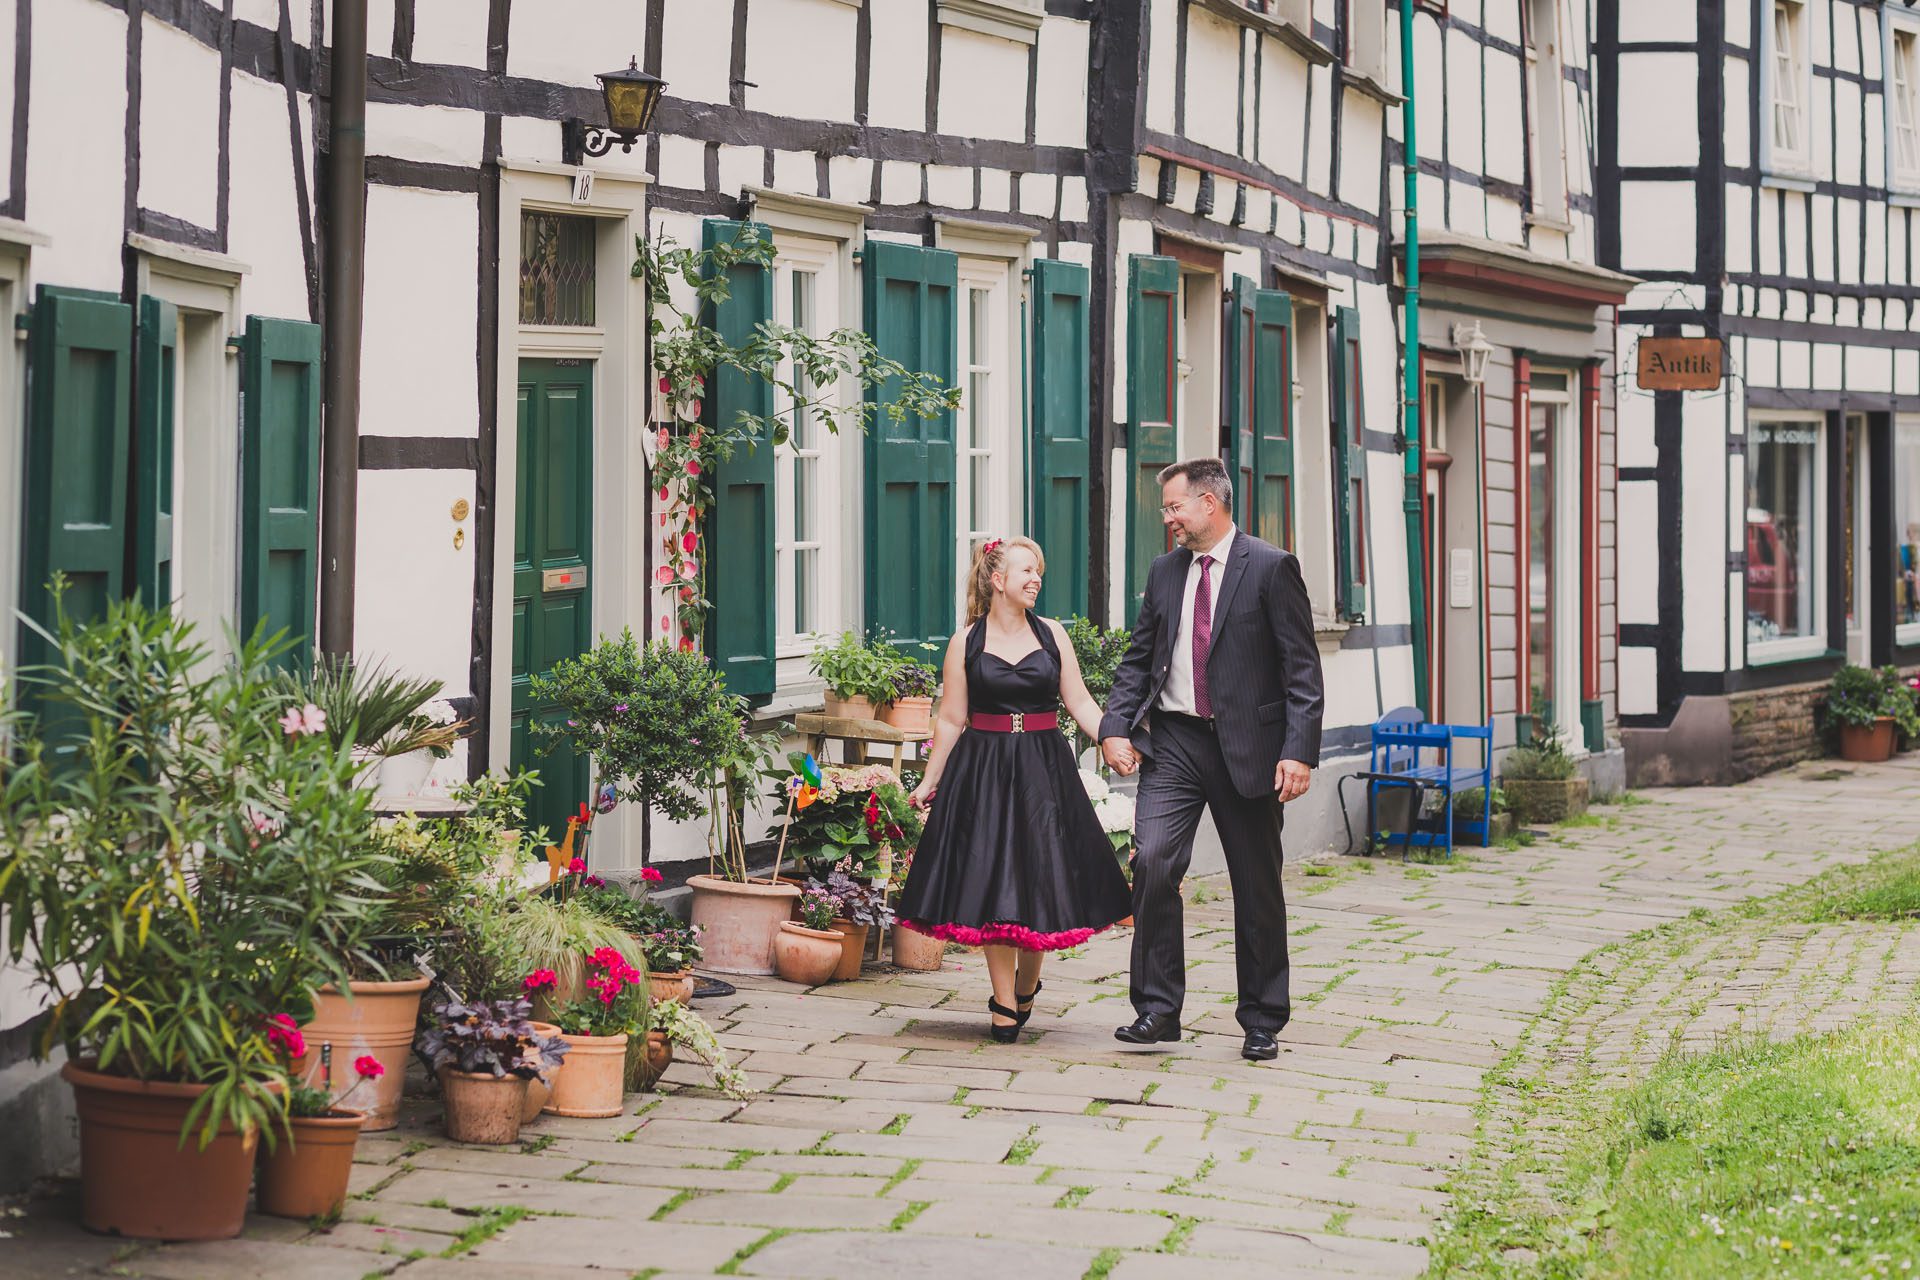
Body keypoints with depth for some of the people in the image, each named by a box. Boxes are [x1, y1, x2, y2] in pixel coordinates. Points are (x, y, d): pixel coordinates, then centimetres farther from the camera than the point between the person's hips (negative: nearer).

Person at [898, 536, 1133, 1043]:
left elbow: (1080, 702, 6)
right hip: (984, 772, -2)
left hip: (1045, 771, 2)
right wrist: (930, 781, 4)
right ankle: (1004, 1004, 5)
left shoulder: (1051, 634, 6)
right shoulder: (966, 643, 0)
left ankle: (1027, 983, 25)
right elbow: (951, 720, 4)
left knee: (1042, 878, 1)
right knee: (993, 882, -3)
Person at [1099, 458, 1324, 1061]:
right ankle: (1157, 1008, -6)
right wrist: (1116, 727, 1)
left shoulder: (1271, 568, -4)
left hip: (1247, 747, -3)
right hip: (1173, 742, 3)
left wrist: (1299, 751, -16)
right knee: (1152, 862, -14)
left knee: (1258, 888, 5)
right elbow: (1137, 659, 16)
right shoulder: (1165, 572, 11)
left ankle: (1262, 1023, 18)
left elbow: (1302, 668, -7)